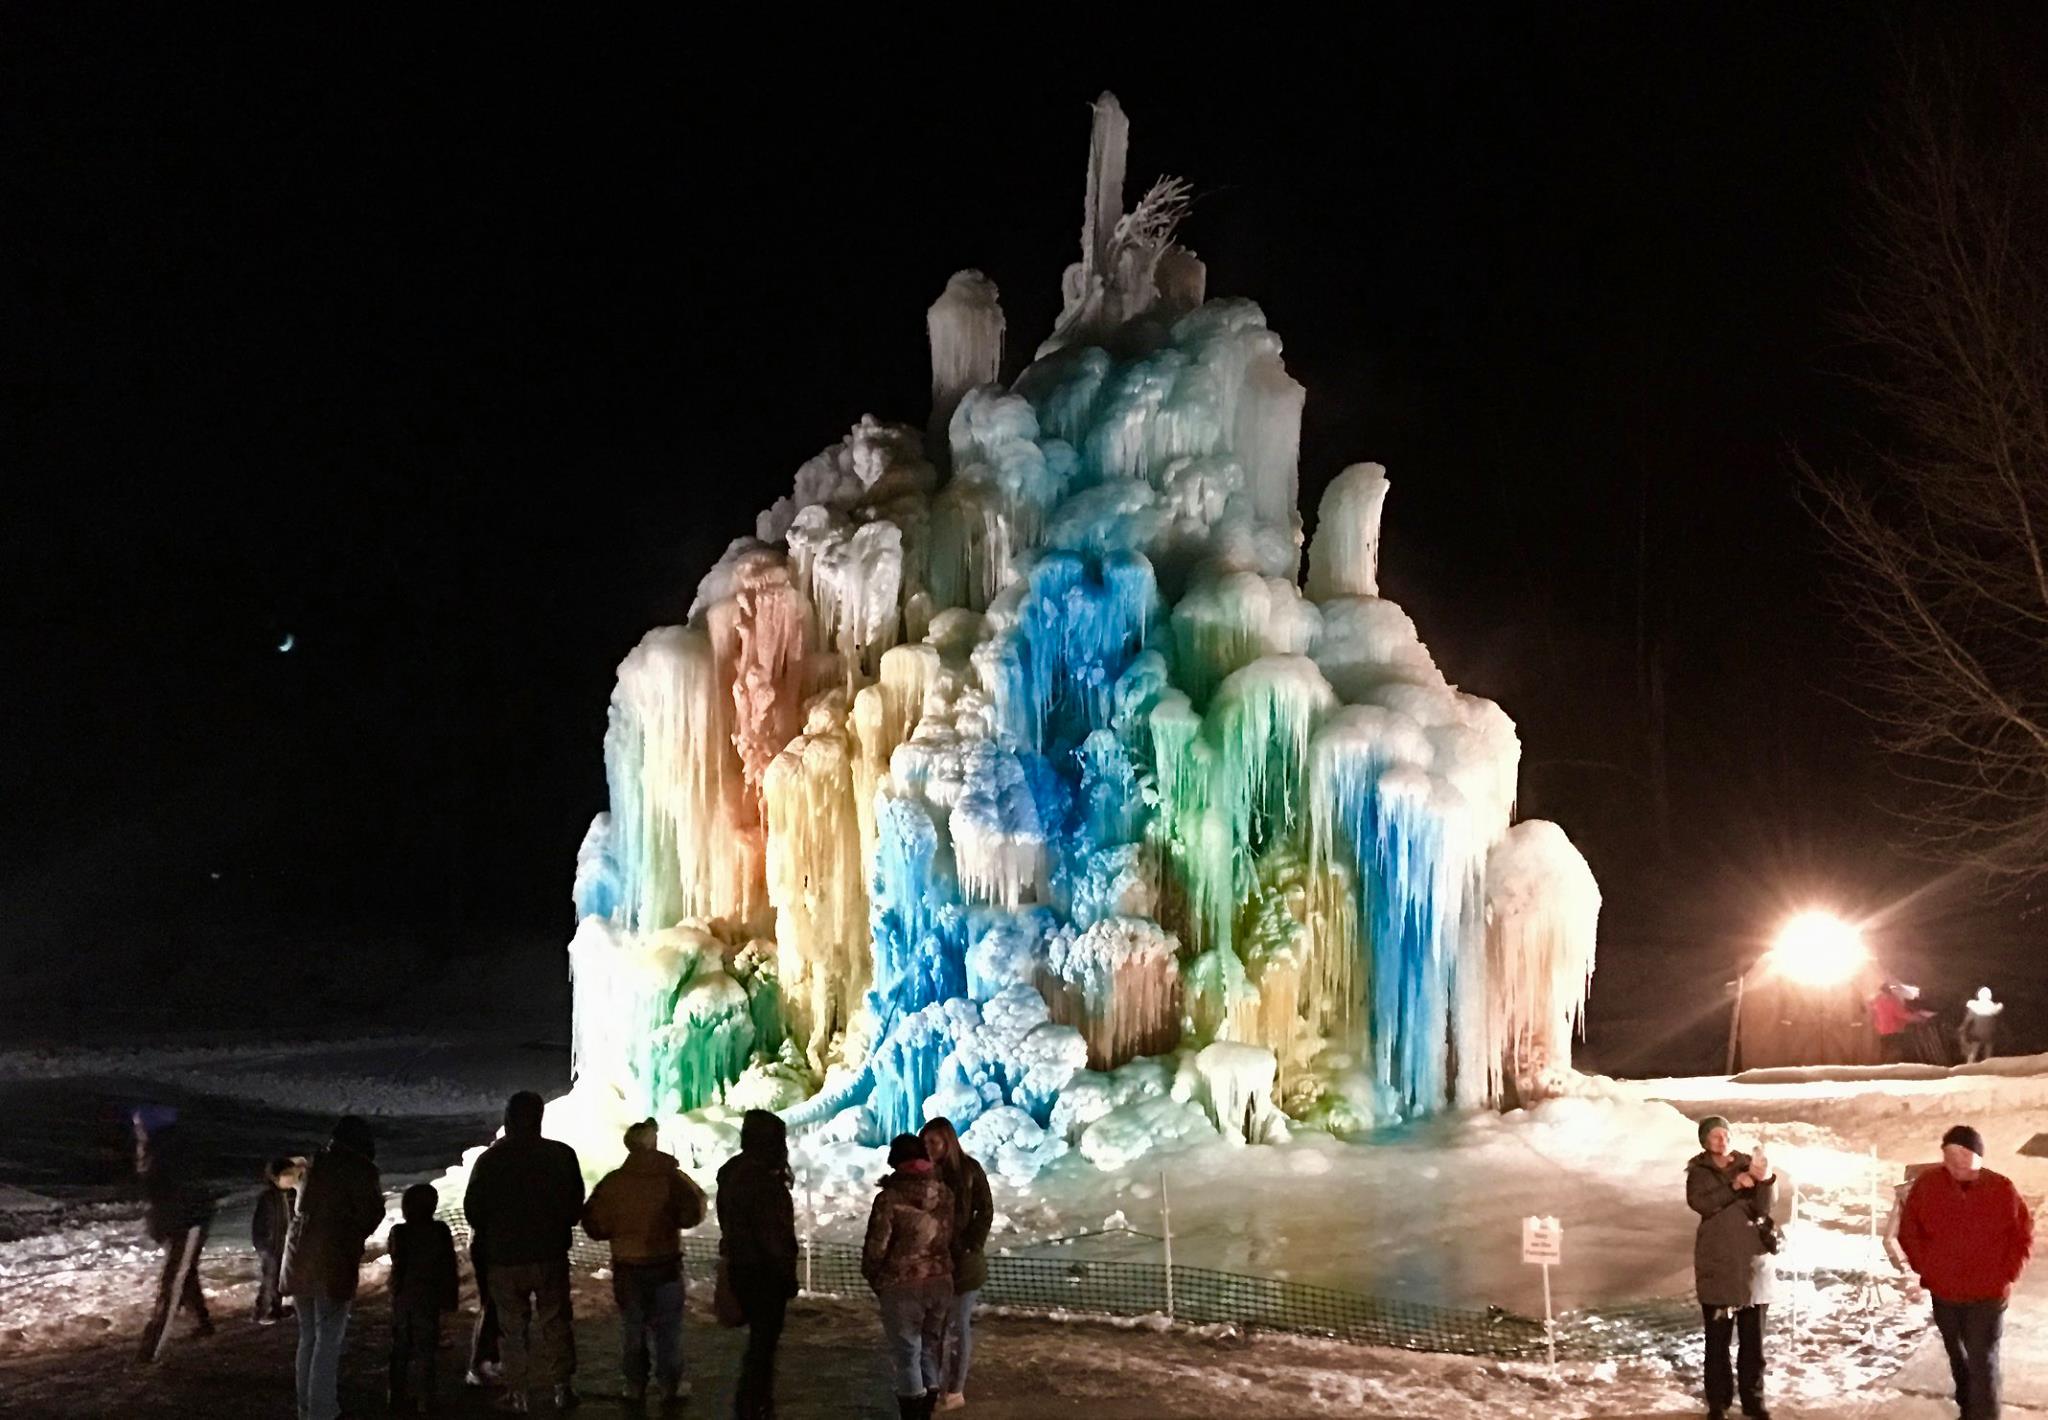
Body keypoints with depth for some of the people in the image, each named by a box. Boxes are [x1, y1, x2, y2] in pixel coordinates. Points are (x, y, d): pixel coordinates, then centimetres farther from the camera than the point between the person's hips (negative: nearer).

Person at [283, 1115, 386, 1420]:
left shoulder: (315, 1166, 16)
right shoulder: (359, 1170, -5)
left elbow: (300, 1210, 19)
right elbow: (371, 1213, -3)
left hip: (301, 1260, 7)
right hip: (333, 1261, -7)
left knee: (308, 1336, 15)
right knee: (328, 1340, -5)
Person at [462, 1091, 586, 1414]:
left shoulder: (489, 1160, -9)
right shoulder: (561, 1155, -10)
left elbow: (473, 1208, -1)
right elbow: (575, 1204, -2)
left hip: (505, 1257, 0)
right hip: (551, 1254, 0)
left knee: (513, 1325, 11)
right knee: (554, 1320, 12)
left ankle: (517, 1393, 13)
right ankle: (561, 1386, 10)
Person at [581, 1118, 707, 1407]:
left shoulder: (612, 1181, -6)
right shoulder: (672, 1178, -11)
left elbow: (594, 1224, -3)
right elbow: (691, 1215, -10)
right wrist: (697, 1195, 7)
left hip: (626, 1265, 1)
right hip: (665, 1264, -1)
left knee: (632, 1326, 12)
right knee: (667, 1327, 8)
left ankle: (635, 1386, 15)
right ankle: (670, 1386, 11)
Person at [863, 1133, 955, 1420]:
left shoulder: (890, 1197, -14)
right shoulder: (945, 1193, 1)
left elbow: (877, 1246, -12)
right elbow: (950, 1237, 5)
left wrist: (872, 1277, 5)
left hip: (901, 1285, -5)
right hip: (941, 1281, 5)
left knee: (906, 1354, 3)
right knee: (930, 1351, 17)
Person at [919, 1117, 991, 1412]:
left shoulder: (970, 1170, -7)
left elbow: (985, 1212, -4)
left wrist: (971, 1249, -11)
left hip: (963, 1260, -3)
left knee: (959, 1324, 2)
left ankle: (956, 1390, 9)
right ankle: (939, 1386, 12)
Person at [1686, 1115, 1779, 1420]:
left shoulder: (1747, 1164, 2)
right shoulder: (1699, 1172, 1)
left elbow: (1763, 1207, -10)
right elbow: (1700, 1203, -18)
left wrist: (1765, 1180, -29)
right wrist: (1734, 1186, -28)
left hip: (1752, 1259, 1)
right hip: (1717, 1262, -1)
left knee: (1753, 1335, 5)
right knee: (1718, 1336, 1)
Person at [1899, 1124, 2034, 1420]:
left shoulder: (2002, 1190, -11)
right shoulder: (1926, 1185, -7)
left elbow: (2023, 1237, -2)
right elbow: (1909, 1231, 4)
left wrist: (2005, 1277, -8)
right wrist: (1925, 1268, -3)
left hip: (1987, 1295, -3)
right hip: (1943, 1292, 3)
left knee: (1982, 1360, -6)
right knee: (1957, 1354, 19)